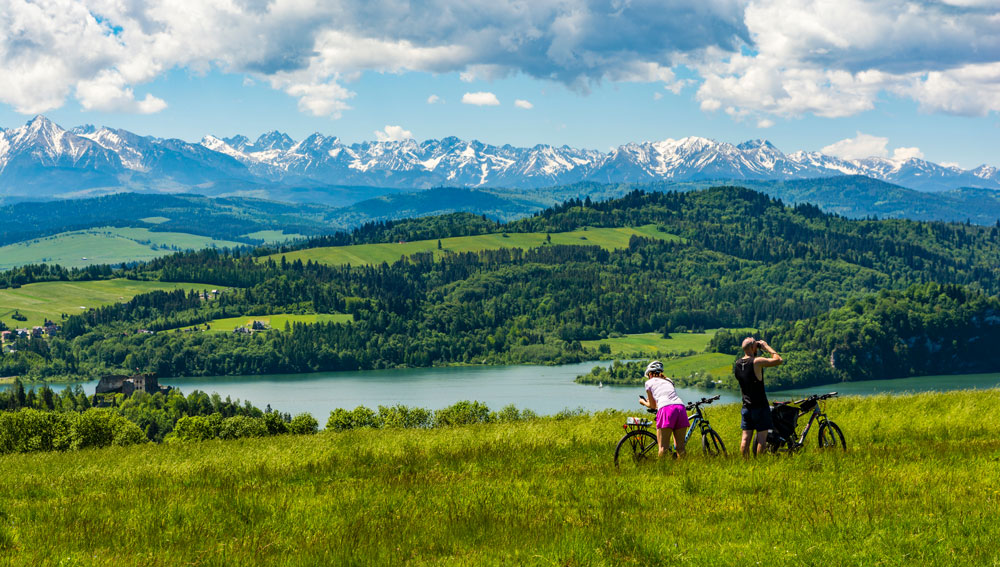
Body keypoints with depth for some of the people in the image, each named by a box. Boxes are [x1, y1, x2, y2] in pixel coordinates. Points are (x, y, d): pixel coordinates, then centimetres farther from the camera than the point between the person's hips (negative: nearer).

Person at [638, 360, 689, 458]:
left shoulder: (649, 382, 19)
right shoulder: (668, 381, 33)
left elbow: (652, 406, 22)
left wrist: (643, 402, 43)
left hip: (666, 409, -4)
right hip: (680, 407, 5)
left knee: (663, 448, -4)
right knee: (680, 447, 7)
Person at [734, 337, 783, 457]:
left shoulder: (737, 364, 4)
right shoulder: (756, 362, -18)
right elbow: (779, 360, -15)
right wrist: (767, 347, -4)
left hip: (746, 406, 6)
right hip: (760, 406, -6)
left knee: (746, 437, 8)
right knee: (762, 437, 0)